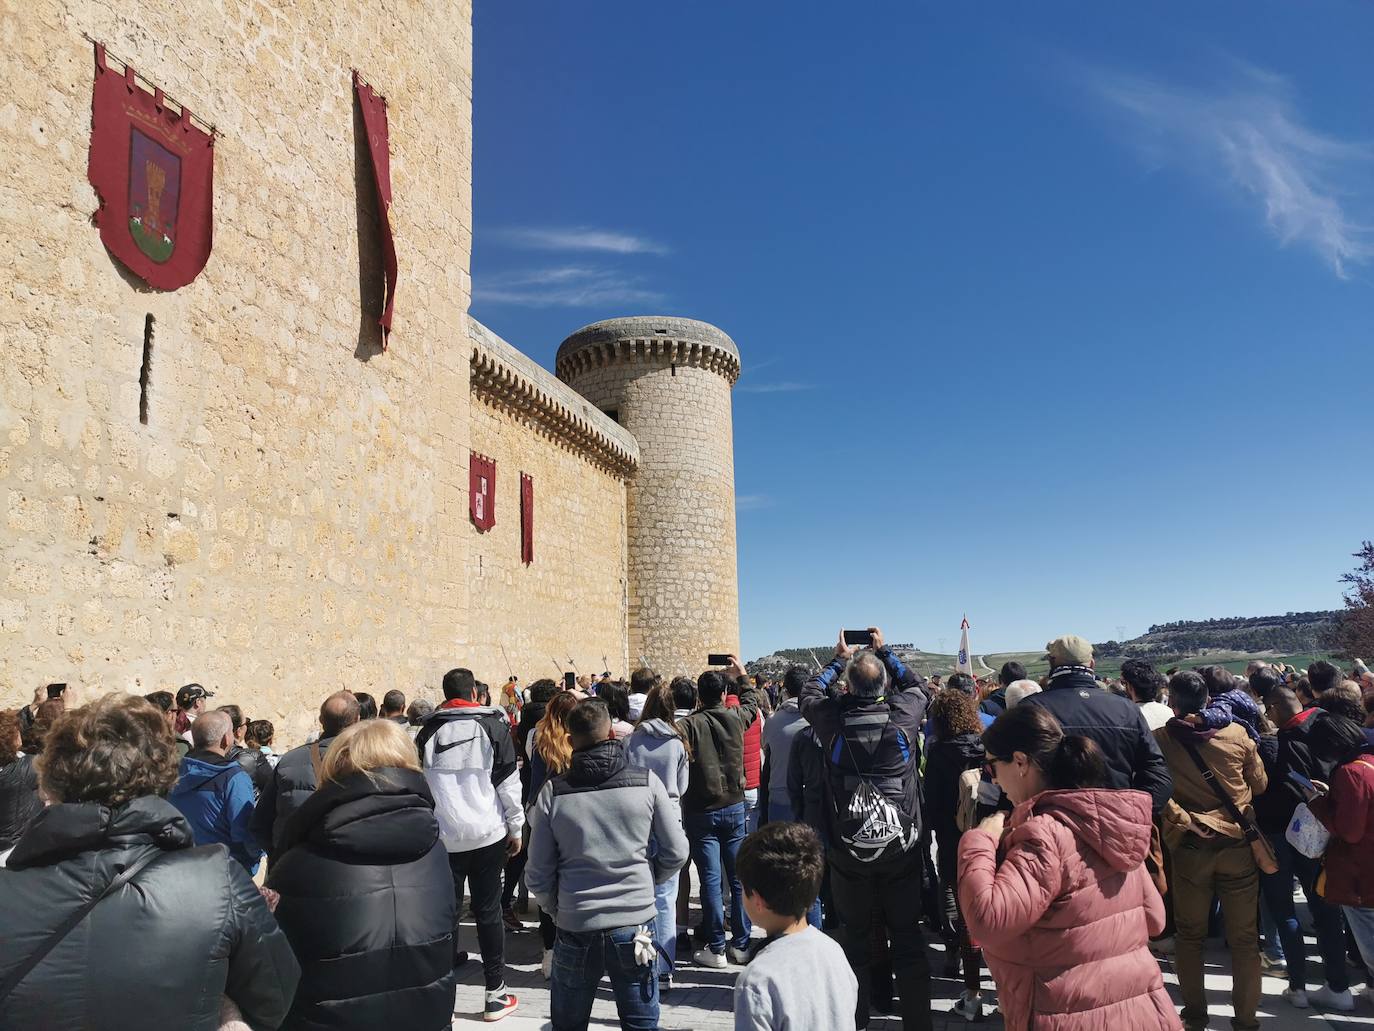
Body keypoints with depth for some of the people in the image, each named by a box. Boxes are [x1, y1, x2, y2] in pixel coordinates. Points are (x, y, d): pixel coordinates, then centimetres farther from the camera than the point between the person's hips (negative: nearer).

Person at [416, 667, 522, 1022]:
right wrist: (516, 827, 4)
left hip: (443, 836, 2)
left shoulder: (428, 730, 6)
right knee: (488, 912, 6)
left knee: (446, 912, 9)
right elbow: (508, 781, -3)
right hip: (487, 833, -2)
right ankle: (496, 994, 12)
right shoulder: (493, 724, -2)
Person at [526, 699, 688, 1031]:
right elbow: (676, 853, -2)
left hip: (575, 929, 1)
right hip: (635, 926, 0)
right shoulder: (647, 782, -8)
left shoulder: (552, 792, -8)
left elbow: (538, 876, -2)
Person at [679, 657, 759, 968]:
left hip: (702, 811, -3)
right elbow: (751, 703, 21)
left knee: (710, 880, 2)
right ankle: (740, 944, 19)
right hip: (734, 806, 3)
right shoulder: (736, 718, -1)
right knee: (738, 879, 11)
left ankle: (716, 949, 8)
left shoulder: (690, 724, -13)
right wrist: (742, 676, 34)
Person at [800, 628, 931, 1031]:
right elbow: (917, 687, 15)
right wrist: (884, 651, 23)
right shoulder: (903, 714, -9)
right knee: (907, 939, 10)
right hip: (901, 847, 0)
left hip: (848, 851, 0)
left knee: (856, 939, 12)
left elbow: (809, 693, 13)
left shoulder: (833, 718, -9)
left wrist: (839, 659, 23)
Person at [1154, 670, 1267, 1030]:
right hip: (1237, 841, 1)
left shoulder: (1160, 739, -9)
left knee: (1189, 934, 15)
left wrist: (1184, 819, -10)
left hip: (1189, 845, -1)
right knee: (1244, 937, 12)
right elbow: (1259, 785, 7)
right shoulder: (1237, 734, -4)